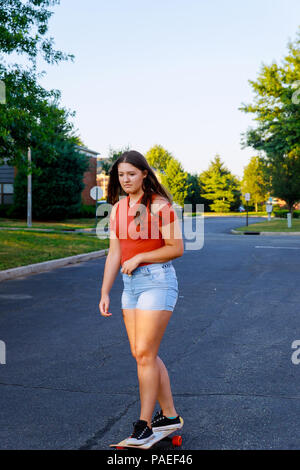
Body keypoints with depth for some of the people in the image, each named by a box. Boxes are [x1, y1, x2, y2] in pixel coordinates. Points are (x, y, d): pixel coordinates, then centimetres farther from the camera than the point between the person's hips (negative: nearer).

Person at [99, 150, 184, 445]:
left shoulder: (160, 206, -10)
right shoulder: (118, 209, 10)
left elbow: (177, 248, -12)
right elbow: (114, 254, 11)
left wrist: (139, 258, -13)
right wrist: (104, 293, 8)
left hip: (158, 280, -7)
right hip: (131, 284, 8)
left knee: (144, 353, -8)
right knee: (141, 354, 10)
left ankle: (144, 424, 5)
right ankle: (169, 415, 24)